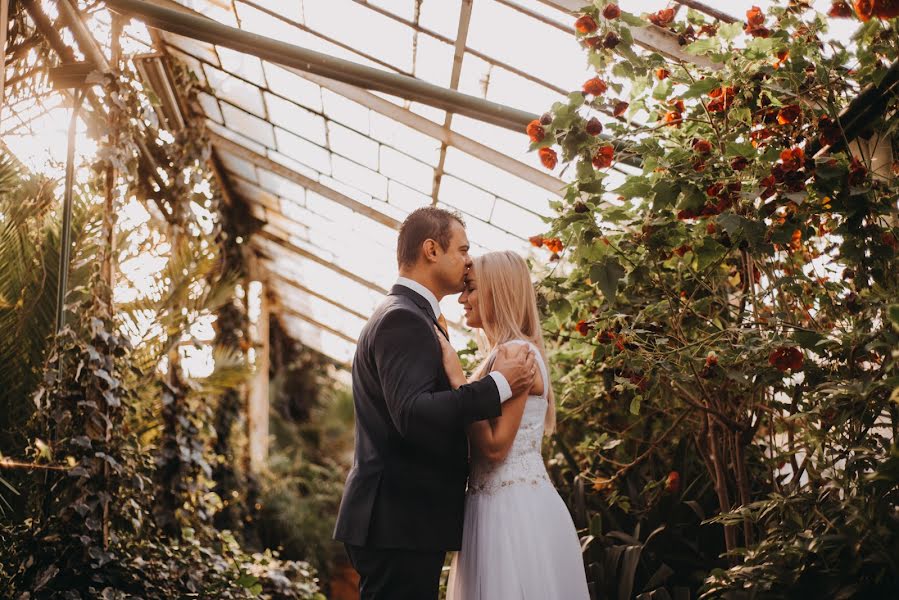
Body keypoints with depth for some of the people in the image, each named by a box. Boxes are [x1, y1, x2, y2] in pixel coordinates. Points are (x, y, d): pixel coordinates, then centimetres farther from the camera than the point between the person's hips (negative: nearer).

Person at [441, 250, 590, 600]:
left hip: (514, 512, -9)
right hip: (501, 507, 9)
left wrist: (456, 376, -18)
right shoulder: (501, 354, 14)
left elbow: (495, 446, -20)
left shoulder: (517, 353, -15)